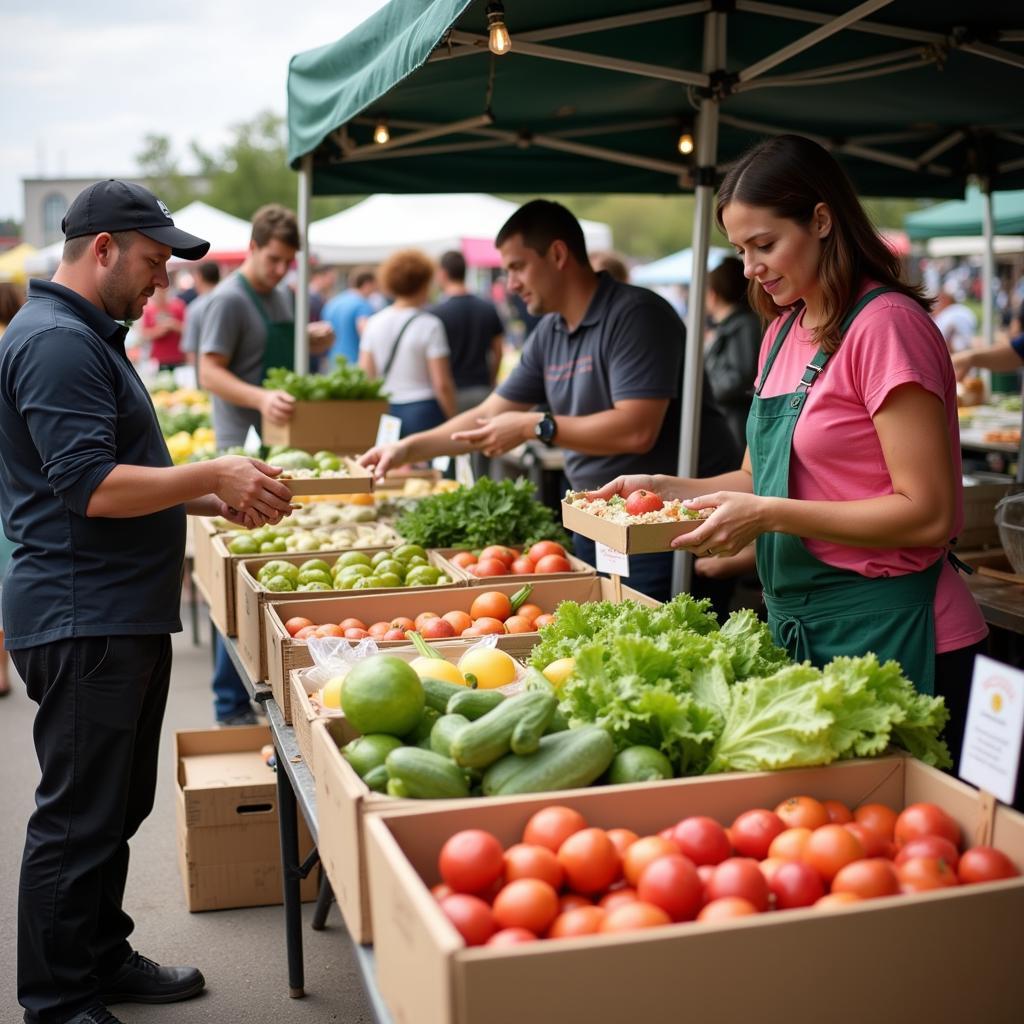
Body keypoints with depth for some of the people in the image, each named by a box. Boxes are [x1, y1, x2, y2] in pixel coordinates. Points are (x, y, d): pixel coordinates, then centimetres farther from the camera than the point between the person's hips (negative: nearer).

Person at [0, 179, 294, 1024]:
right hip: (81, 620, -11)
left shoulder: (89, 336, 19)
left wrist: (215, 499, 14)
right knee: (79, 817, -1)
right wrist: (213, 477, -20)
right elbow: (90, 487, -23)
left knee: (116, 806, 19)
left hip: (123, 615, 11)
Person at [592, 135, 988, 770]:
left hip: (888, 629, -8)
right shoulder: (785, 331, 10)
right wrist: (668, 489, 1)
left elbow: (928, 514, -20)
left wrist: (768, 514, -23)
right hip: (798, 622, 8)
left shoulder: (887, 325, -16)